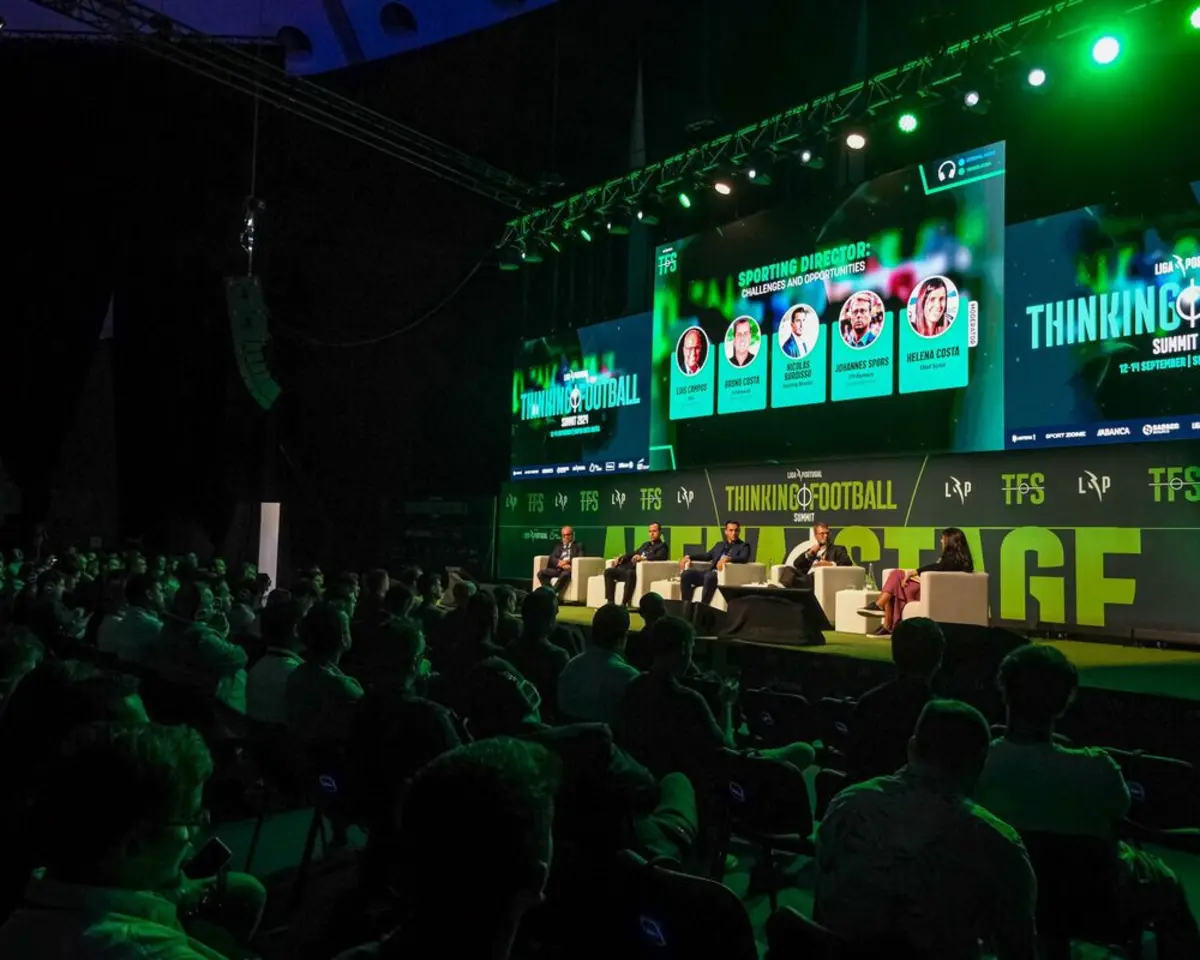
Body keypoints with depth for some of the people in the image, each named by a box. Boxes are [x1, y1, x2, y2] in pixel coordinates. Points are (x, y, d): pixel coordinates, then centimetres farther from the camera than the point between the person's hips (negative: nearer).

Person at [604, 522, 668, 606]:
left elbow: (659, 557, -15)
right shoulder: (645, 545, 30)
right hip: (631, 568, 8)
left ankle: (624, 604, -39)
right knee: (609, 571, -8)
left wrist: (643, 558, -32)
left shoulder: (662, 546, 5)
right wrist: (620, 558, 6)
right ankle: (610, 602, -15)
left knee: (630, 573, -39)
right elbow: (633, 554, 26)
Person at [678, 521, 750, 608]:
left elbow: (744, 558, -10)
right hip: (711, 572, 6)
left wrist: (727, 558, -28)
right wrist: (689, 557, 10)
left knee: (709, 576, -39)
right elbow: (707, 556, 25)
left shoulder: (744, 546, 9)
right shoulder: (720, 545, 27)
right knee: (686, 573, -18)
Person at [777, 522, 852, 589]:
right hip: (806, 577, 4)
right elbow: (796, 564, 20)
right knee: (788, 569, -23)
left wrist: (831, 564, -15)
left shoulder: (838, 549, 22)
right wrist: (809, 553, 5)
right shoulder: (812, 550, 33)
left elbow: (848, 563, 2)